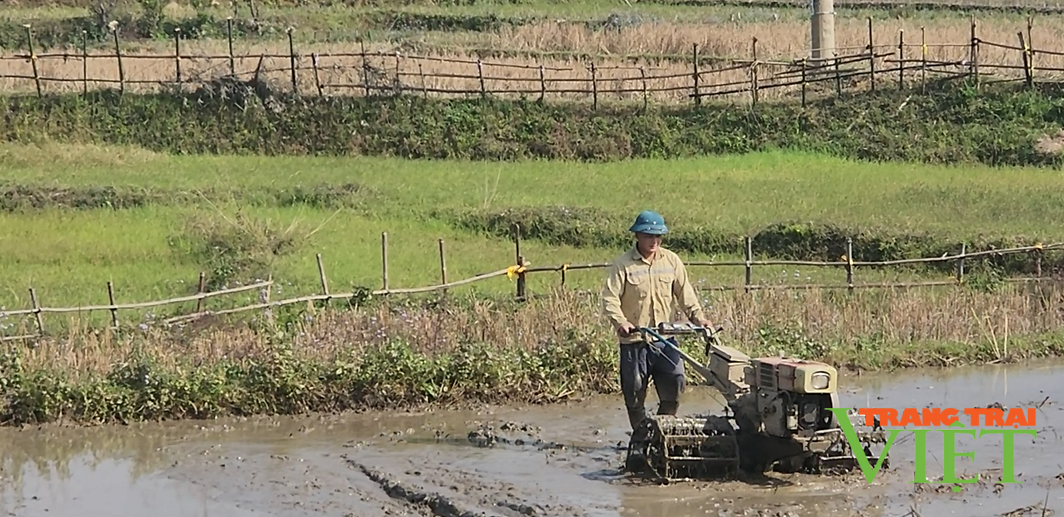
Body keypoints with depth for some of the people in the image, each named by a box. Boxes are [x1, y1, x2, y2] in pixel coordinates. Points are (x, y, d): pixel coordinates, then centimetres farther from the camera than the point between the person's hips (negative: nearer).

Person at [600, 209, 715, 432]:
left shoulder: (671, 261, 6)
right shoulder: (623, 264, -5)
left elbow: (685, 293, 11)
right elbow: (610, 298, -11)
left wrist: (698, 317, -2)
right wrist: (620, 322, -27)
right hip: (634, 340, -3)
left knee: (674, 383, -2)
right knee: (634, 391, 2)